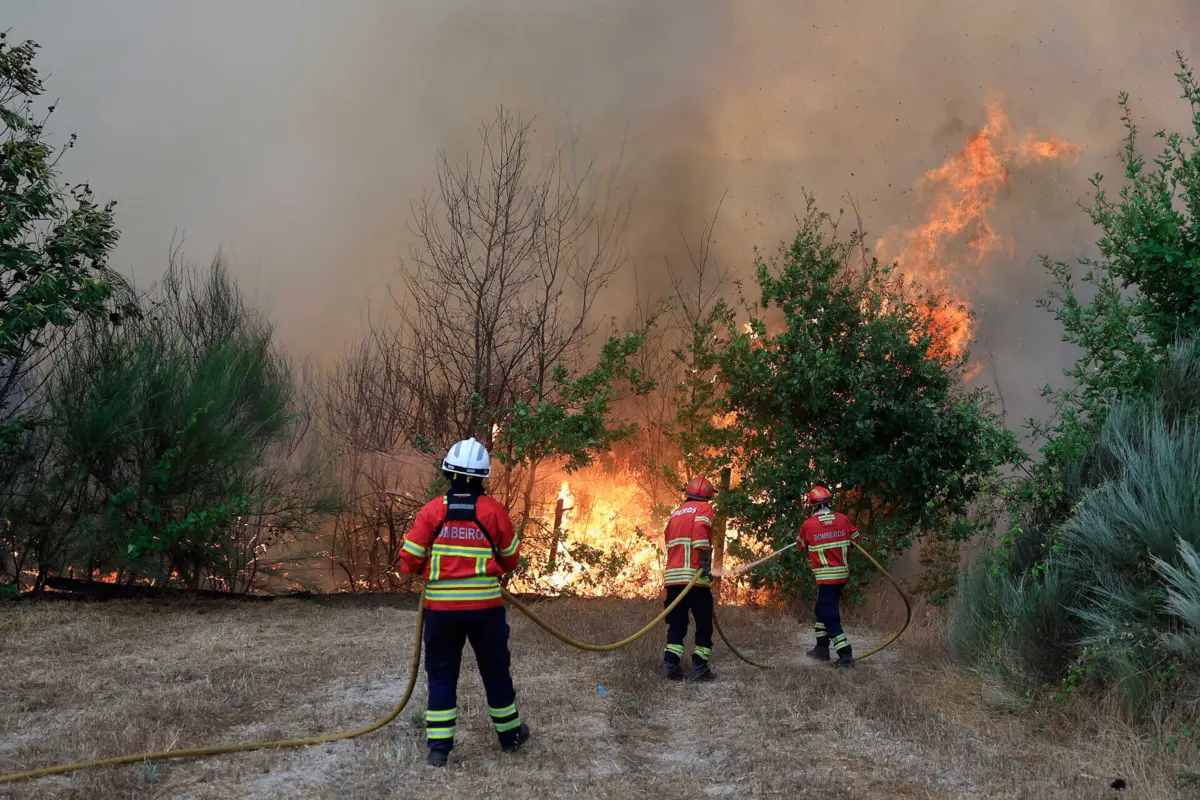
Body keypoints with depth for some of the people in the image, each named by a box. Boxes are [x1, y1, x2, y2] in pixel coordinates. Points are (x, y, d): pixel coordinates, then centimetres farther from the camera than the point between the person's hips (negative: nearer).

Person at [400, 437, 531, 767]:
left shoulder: (432, 511, -6)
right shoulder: (493, 511, -6)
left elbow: (409, 561, -4)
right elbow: (511, 559, 5)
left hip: (441, 606, 0)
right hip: (485, 605, 0)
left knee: (441, 675, 11)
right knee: (495, 671, 15)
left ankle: (438, 746, 9)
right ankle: (510, 735, 29)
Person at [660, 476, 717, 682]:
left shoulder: (676, 513, 23)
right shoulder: (704, 508, 3)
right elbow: (700, 531, -17)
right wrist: (705, 560, -21)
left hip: (673, 576, 6)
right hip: (695, 577, -6)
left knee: (676, 623, 10)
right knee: (704, 624, 5)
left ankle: (671, 665, 0)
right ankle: (699, 667, 3)